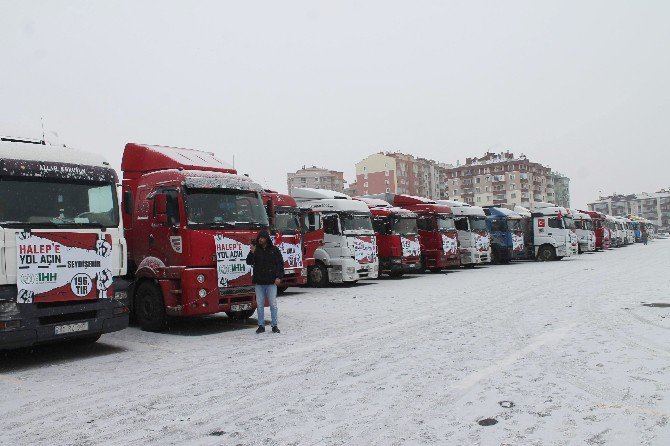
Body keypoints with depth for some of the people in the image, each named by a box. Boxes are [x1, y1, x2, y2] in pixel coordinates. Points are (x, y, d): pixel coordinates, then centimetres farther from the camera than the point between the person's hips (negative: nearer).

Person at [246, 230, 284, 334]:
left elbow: (280, 264, 3)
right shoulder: (256, 250, 9)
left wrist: (279, 277, -6)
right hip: (259, 282, 2)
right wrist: (252, 252, -13)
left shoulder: (275, 250, 4)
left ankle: (274, 326, 6)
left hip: (271, 282, -2)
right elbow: (249, 262, 2)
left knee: (273, 304, 0)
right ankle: (261, 325, 12)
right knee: (260, 304, 5)